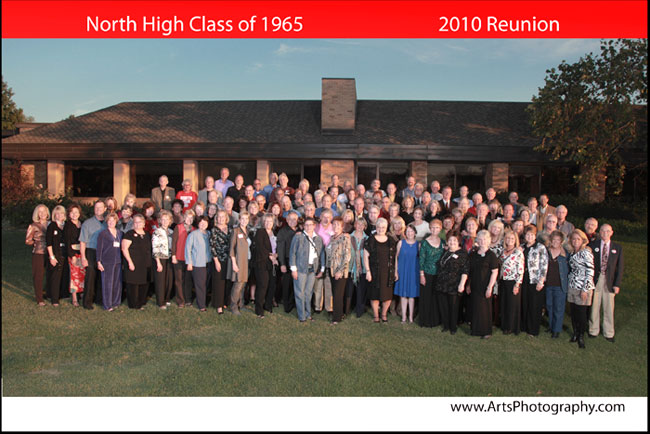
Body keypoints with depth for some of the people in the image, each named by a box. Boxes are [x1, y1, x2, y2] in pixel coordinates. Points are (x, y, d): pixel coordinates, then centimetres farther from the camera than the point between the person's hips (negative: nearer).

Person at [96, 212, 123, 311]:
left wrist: (122, 260, 12)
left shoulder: (119, 233, 13)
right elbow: (99, 248, -4)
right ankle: (107, 305, 6)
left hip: (118, 262, 5)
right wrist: (99, 262, -9)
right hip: (107, 262, -5)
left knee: (118, 283, 7)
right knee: (107, 283, -2)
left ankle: (116, 303, 18)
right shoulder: (103, 233, -1)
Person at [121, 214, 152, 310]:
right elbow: (124, 249, -10)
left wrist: (149, 261, 14)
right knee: (133, 285, -2)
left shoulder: (147, 234, 13)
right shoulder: (129, 234, -5)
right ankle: (134, 305, 9)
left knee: (144, 284, 10)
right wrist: (130, 261, -16)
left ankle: (141, 303, 23)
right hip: (134, 264, -6)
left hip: (146, 265, 6)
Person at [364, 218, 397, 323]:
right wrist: (368, 271, -9)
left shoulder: (391, 240, 8)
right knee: (375, 294, 2)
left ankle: (384, 314, 24)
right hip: (375, 272, -2)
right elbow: (366, 256, -2)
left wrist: (395, 271, 7)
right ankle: (376, 316, 17)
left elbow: (395, 257, 11)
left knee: (388, 295, 3)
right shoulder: (371, 240, 0)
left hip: (388, 272, 2)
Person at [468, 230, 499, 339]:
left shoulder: (491, 255, -7)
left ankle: (486, 332, 13)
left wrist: (489, 287, -15)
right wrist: (468, 285, 12)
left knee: (484, 308, 0)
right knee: (475, 308, 10)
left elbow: (495, 272, -10)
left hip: (485, 287, -5)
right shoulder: (472, 255, 9)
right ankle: (475, 330, 23)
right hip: (474, 287, 5)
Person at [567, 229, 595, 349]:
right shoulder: (571, 253, 9)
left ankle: (581, 337, 14)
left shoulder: (586, 253, -11)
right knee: (573, 312, 10)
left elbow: (590, 272, -14)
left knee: (581, 313, 0)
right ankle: (575, 333, 26)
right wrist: (569, 283, 10)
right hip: (572, 286, 6)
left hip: (583, 287, -6)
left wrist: (585, 289, -16)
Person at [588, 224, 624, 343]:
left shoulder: (618, 248, 3)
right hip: (594, 280, -1)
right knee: (594, 306, 7)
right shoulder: (592, 245, 0)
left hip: (609, 282, 1)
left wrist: (617, 284, -2)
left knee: (609, 308, 7)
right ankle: (593, 330, 23)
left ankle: (608, 333, 22)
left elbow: (620, 267, 3)